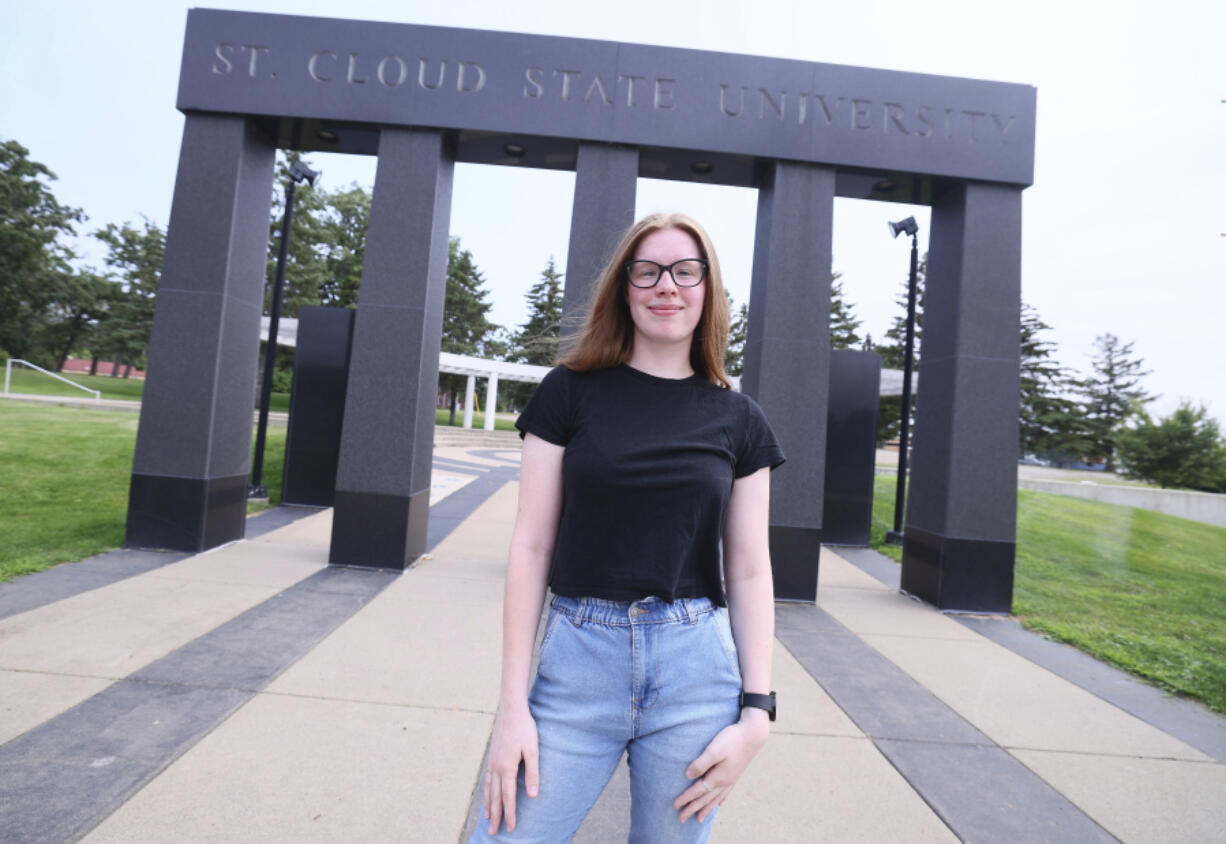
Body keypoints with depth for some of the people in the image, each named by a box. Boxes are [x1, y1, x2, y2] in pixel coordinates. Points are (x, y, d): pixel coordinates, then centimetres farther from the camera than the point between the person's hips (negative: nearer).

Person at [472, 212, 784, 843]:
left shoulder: (738, 420, 4)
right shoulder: (570, 391, -1)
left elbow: (749, 573, 5)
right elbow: (530, 547, -2)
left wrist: (755, 712, 0)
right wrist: (512, 705, -4)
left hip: (696, 670, 2)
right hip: (578, 660, -1)